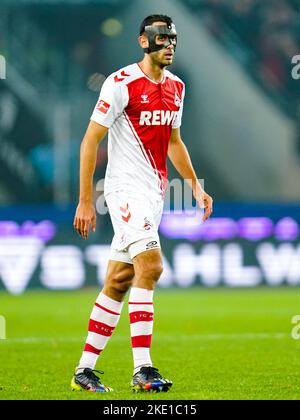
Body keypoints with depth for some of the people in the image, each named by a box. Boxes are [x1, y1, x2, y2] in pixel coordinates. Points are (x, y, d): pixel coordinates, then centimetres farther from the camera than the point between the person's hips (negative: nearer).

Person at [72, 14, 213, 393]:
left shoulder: (175, 87, 13)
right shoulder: (122, 84, -11)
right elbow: (90, 141, -10)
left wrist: (195, 186, 19)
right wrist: (85, 201, -13)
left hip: (154, 191, 8)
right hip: (127, 188, -8)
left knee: (118, 282, 8)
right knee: (150, 266, -21)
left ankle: (85, 370, 14)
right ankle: (142, 369, -22)